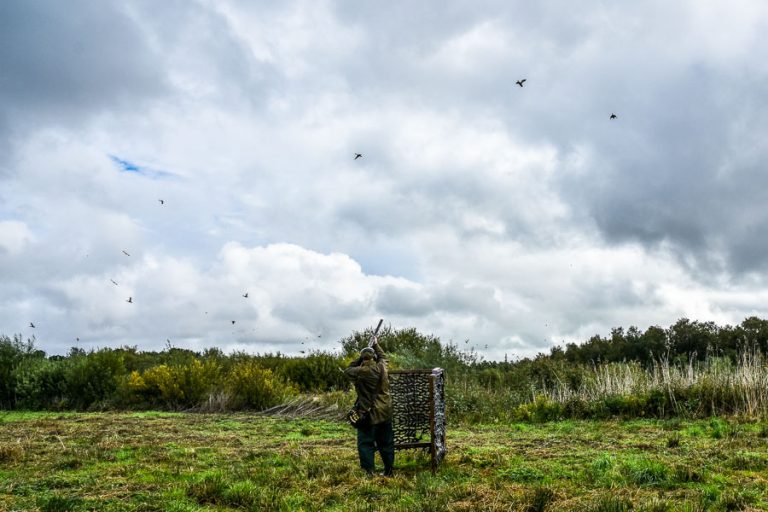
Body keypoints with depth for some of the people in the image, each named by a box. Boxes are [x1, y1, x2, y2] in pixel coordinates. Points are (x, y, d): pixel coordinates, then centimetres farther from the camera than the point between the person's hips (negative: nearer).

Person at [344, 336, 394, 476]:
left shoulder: (360, 372, -15)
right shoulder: (381, 367, -3)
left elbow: (348, 370, 4)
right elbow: (383, 356, 20)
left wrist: (360, 358, 6)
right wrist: (376, 345, 32)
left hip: (368, 414, -5)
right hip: (385, 412, 5)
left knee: (366, 444, 2)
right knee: (386, 443, 15)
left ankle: (368, 472, -1)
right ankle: (388, 471, 22)